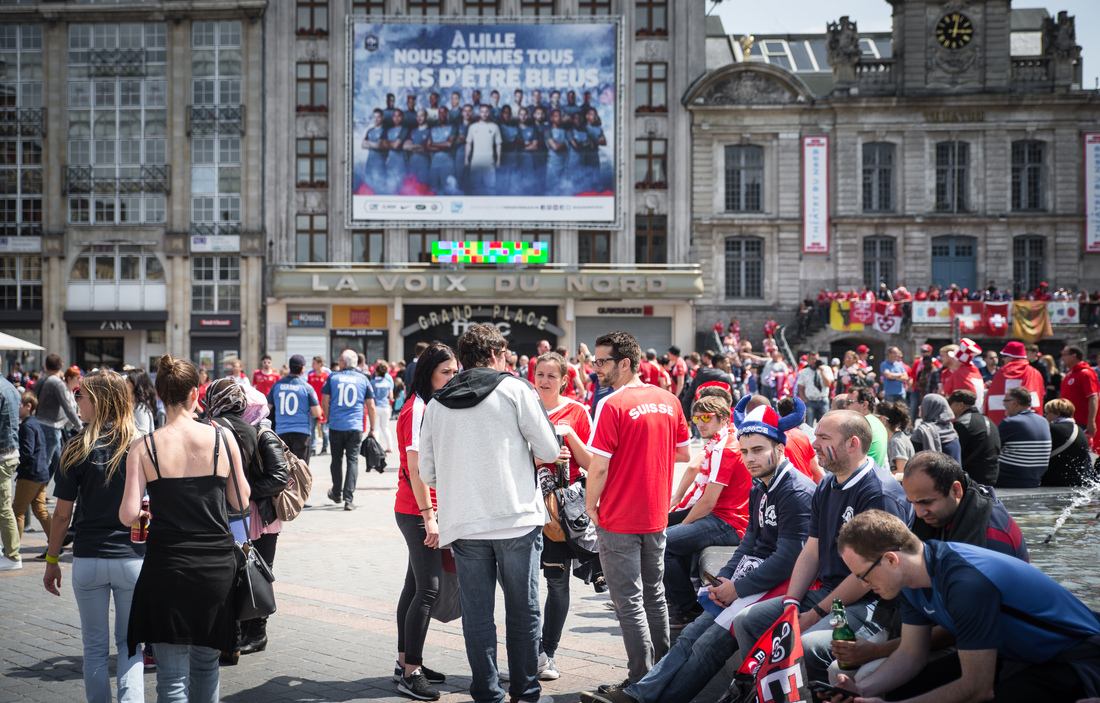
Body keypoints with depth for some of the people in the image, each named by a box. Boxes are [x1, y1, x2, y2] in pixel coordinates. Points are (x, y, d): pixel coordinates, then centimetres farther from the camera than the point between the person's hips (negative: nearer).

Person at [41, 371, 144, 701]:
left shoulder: (77, 450, -6)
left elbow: (62, 514, -3)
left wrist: (51, 560, 9)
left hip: (88, 560, 0)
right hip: (133, 559, 0)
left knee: (95, 647, 13)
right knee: (129, 646, 10)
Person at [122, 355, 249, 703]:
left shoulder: (144, 447, -6)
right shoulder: (222, 438, -3)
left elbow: (128, 515, -10)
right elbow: (241, 502, 6)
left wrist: (149, 504, 12)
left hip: (167, 565, -1)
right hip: (216, 566, 2)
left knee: (172, 674, 3)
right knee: (206, 664, 20)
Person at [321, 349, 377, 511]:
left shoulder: (333, 378, 2)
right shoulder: (363, 379, 5)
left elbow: (324, 402, 2)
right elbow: (371, 406, 5)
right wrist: (372, 429, 12)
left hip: (336, 426, 0)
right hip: (355, 427, 0)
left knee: (336, 459, 15)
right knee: (352, 460, 0)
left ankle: (336, 493, 30)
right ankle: (348, 498, -10)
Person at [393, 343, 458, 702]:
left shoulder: (432, 407, 15)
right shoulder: (418, 410, -14)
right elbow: (415, 469, -18)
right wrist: (429, 517, -18)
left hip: (421, 511, 9)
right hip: (418, 511, -9)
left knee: (416, 585, 14)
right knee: (428, 589, -9)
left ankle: (406, 663, 22)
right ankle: (411, 673, -5)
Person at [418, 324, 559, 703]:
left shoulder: (436, 403, 8)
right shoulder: (514, 389, -2)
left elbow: (427, 472, 10)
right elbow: (549, 451, -3)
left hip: (464, 525, 3)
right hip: (517, 518, -3)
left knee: (477, 614, 7)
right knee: (523, 611, 9)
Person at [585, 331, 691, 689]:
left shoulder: (613, 405, -16)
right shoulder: (668, 399, 2)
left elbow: (599, 467, -17)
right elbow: (684, 453, 11)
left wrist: (591, 507, -3)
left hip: (619, 520, -6)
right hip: (656, 515, 7)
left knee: (629, 602, 0)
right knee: (654, 595, 18)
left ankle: (641, 680, 3)